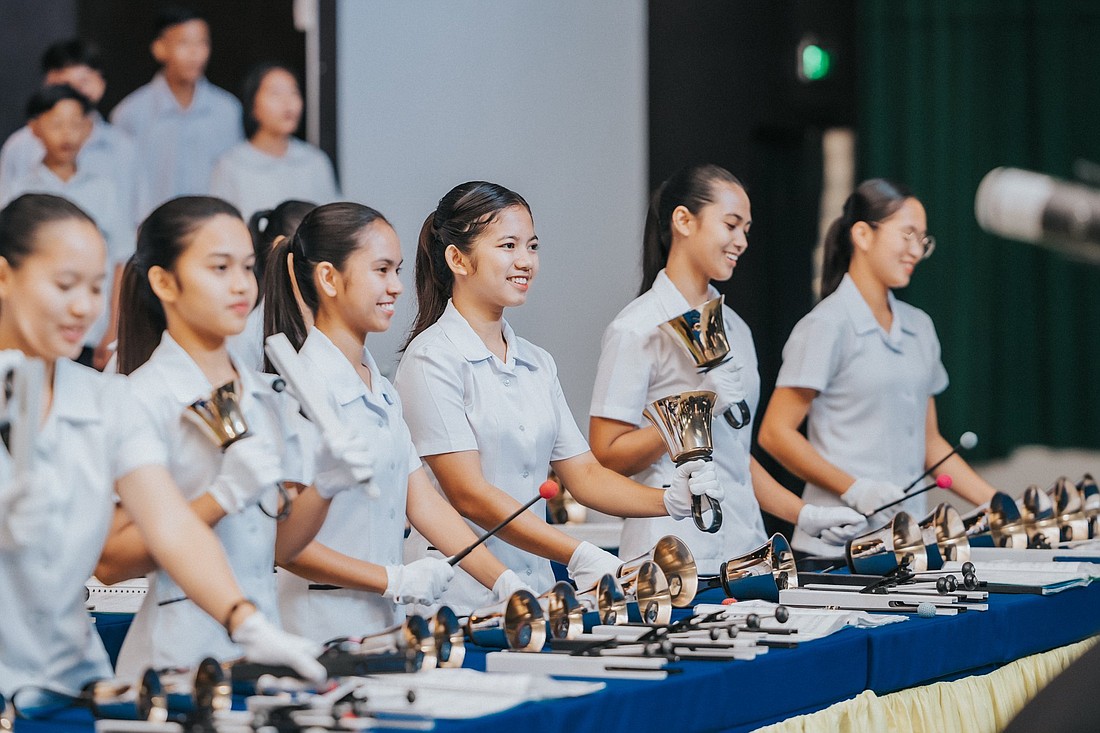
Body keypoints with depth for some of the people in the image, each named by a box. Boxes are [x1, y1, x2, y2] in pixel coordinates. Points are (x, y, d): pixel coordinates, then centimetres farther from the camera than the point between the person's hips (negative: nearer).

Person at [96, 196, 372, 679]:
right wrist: (222, 498, -20)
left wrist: (324, 488, 0)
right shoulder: (145, 399, -7)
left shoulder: (269, 397, 13)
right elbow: (109, 562, -12)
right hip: (181, 652, -5)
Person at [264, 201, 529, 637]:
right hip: (324, 631, -8)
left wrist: (504, 582, 1)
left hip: (382, 625, 8)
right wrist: (395, 580, -19)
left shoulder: (381, 390, 16)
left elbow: (422, 502, 11)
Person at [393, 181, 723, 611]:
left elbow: (583, 473, 15)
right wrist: (581, 557, -21)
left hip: (536, 591, 6)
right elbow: (470, 495, -13)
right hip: (462, 599, -6)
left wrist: (669, 501, -4)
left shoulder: (537, 364, 16)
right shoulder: (432, 359, -6)